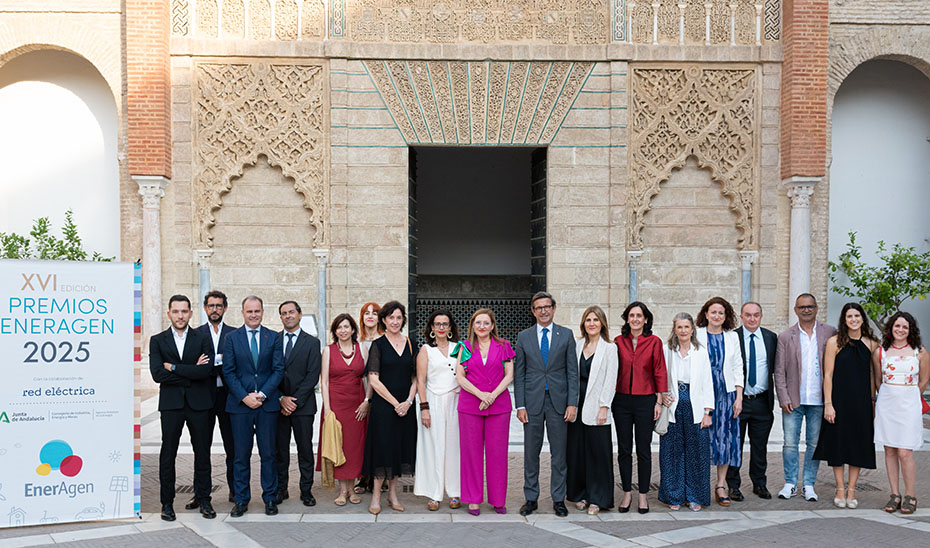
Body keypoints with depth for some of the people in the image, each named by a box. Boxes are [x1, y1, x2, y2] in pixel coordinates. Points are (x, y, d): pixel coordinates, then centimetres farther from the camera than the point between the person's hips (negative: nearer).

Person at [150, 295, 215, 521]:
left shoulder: (202, 339, 4)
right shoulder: (157, 341, 4)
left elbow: (207, 370, -11)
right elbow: (157, 374, -9)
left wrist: (174, 367, -11)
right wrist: (192, 371, -11)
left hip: (199, 403, 0)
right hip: (171, 404, 0)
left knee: (203, 453, 7)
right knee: (168, 454, 4)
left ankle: (203, 499, 19)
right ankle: (167, 502, 16)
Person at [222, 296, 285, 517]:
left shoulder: (274, 338, 6)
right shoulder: (232, 338, 5)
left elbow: (278, 370, 2)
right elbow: (228, 372, 0)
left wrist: (262, 394, -10)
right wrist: (244, 396, -10)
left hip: (268, 404, 0)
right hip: (240, 405, 0)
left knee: (268, 453, 5)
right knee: (241, 455, 6)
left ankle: (270, 499, 15)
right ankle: (241, 500, 16)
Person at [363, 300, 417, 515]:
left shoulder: (410, 344, 8)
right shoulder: (378, 345, -4)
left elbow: (415, 378, 10)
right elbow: (374, 380, -9)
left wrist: (408, 401, -5)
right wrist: (395, 403, -12)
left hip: (405, 406, 4)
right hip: (383, 405, -4)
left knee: (401, 447, 8)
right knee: (383, 446, -3)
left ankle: (392, 493, 20)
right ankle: (376, 495, 9)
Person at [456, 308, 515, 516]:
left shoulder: (503, 346, 7)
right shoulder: (465, 347, 7)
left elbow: (509, 375, 2)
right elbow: (460, 377, 1)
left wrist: (493, 395, -11)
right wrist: (480, 394, -12)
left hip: (499, 404, 0)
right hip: (470, 404, 0)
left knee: (497, 451, 2)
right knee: (472, 451, 2)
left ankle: (498, 500, 14)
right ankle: (473, 499, 13)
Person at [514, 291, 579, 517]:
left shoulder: (566, 335, 4)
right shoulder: (524, 337, 5)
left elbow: (572, 371, 2)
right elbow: (519, 374, 4)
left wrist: (572, 403, -5)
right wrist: (520, 405, -3)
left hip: (558, 401, 0)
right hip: (532, 401, 1)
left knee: (559, 452, 5)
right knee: (531, 452, 6)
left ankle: (558, 499, 17)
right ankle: (531, 498, 18)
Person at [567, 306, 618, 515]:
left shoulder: (609, 348, -1)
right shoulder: (577, 344, 10)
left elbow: (610, 379, -6)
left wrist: (604, 407, -12)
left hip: (596, 407, -4)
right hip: (577, 405, 4)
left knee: (597, 452, 0)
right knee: (575, 450, 8)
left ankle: (597, 499, 11)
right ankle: (580, 494, 22)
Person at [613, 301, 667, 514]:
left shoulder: (654, 342, -2)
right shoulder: (619, 341, 4)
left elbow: (660, 373, 0)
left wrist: (659, 402, -3)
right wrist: (610, 399, 5)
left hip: (645, 401, -2)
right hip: (622, 400, 2)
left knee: (643, 450, 4)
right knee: (624, 450, 7)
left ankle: (643, 495, 16)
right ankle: (627, 493, 18)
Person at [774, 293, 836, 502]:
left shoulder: (830, 333, 3)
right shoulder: (785, 336, 3)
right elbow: (779, 371, 2)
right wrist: (784, 399, -6)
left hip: (819, 399, 0)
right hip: (793, 399, 0)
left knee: (814, 443, 8)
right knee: (790, 443, 2)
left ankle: (809, 485, 19)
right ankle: (790, 484, 15)